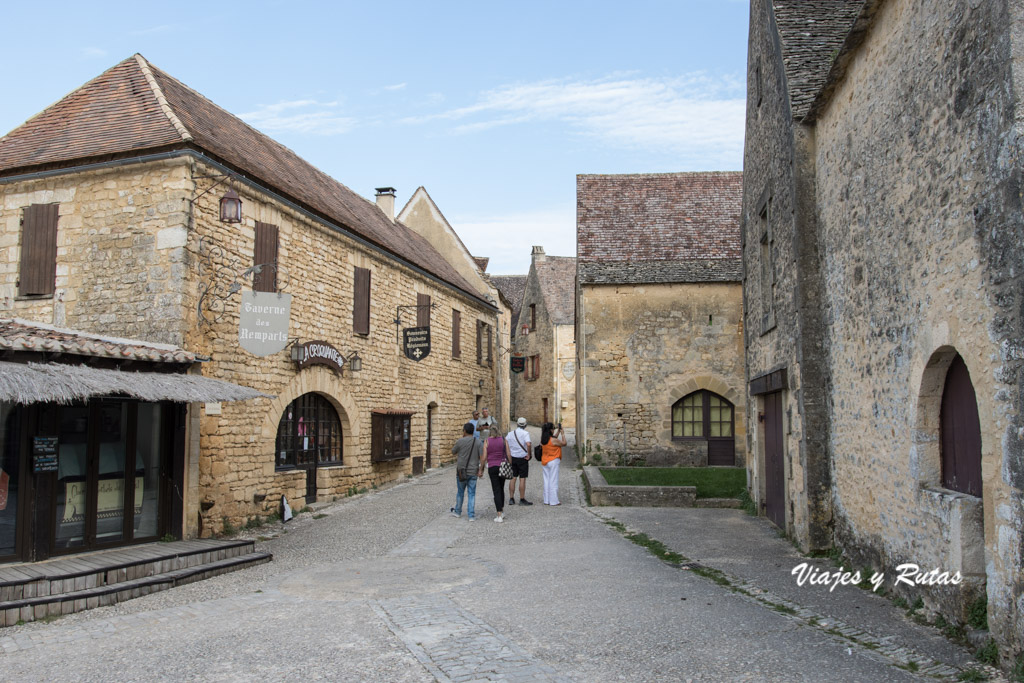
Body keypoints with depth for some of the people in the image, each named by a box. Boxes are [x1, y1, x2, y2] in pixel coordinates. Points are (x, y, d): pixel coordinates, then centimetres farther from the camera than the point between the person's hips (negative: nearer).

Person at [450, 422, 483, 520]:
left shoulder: (460, 441, -9)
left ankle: (457, 512, 31)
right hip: (473, 472, 1)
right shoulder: (477, 442, -2)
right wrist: (481, 470, -5)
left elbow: (453, 452, 6)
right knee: (471, 494, 5)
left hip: (461, 472, -1)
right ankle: (471, 516, 0)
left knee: (460, 492, 16)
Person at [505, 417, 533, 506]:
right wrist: (528, 455, -14)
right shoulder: (525, 433, -10)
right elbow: (528, 444, -25)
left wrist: (509, 454, 7)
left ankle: (511, 499, 13)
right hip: (522, 458, -4)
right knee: (522, 479, 0)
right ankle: (522, 499, 3)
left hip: (512, 458, 5)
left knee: (513, 478, 10)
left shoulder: (510, 433, 5)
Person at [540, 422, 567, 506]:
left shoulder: (543, 440, 3)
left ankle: (546, 500, 15)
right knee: (553, 481, -2)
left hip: (545, 462, 7)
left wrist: (558, 431, 18)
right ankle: (553, 501, 1)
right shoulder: (554, 440, -18)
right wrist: (563, 434, 4)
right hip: (553, 462, -7)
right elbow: (564, 443, -5)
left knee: (546, 480, 12)